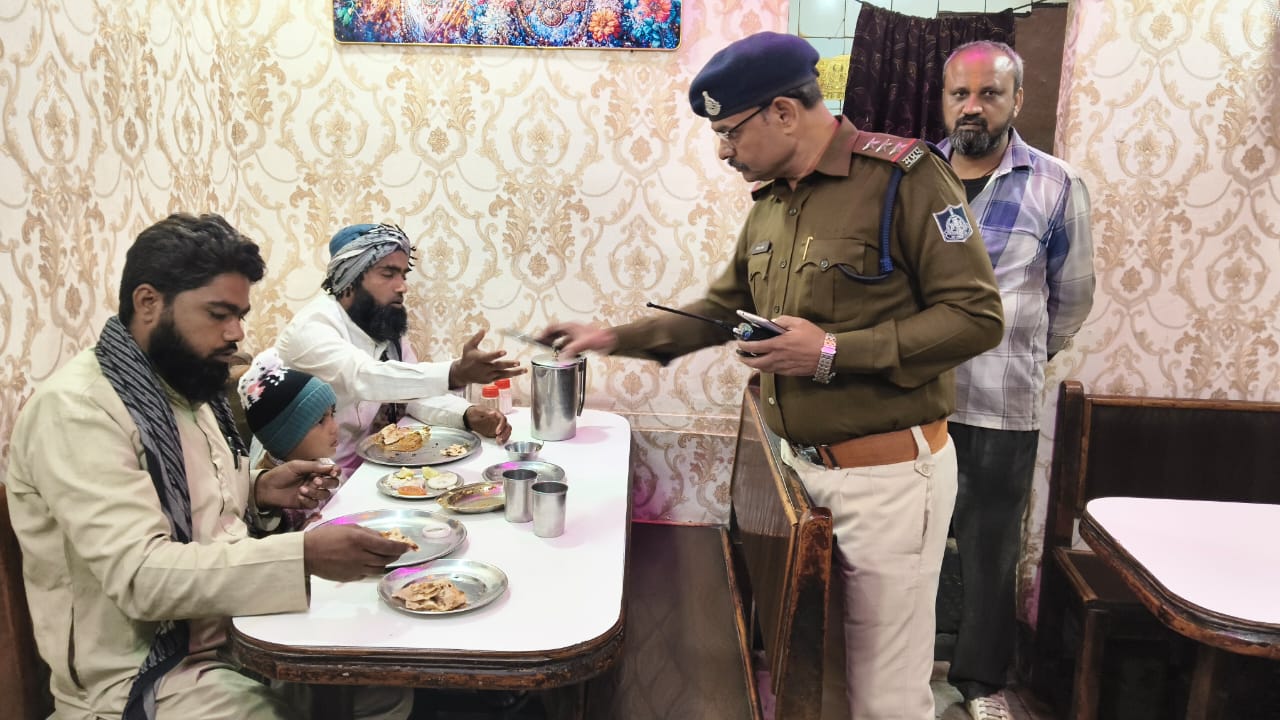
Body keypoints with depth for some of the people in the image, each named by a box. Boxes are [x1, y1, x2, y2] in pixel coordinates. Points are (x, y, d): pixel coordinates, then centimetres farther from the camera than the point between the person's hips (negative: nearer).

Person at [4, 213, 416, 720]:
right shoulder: (75, 409, -19)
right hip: (145, 678, -8)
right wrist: (304, 555, -35)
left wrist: (259, 494, -1)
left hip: (240, 629, 8)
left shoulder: (184, 386, 8)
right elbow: (139, 575, -28)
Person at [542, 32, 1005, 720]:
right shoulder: (769, 201, 10)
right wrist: (611, 338, 14)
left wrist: (835, 352, -22)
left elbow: (975, 317, -18)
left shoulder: (905, 176, -15)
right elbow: (722, 309, 20)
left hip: (888, 472, -7)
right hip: (802, 464, 7)